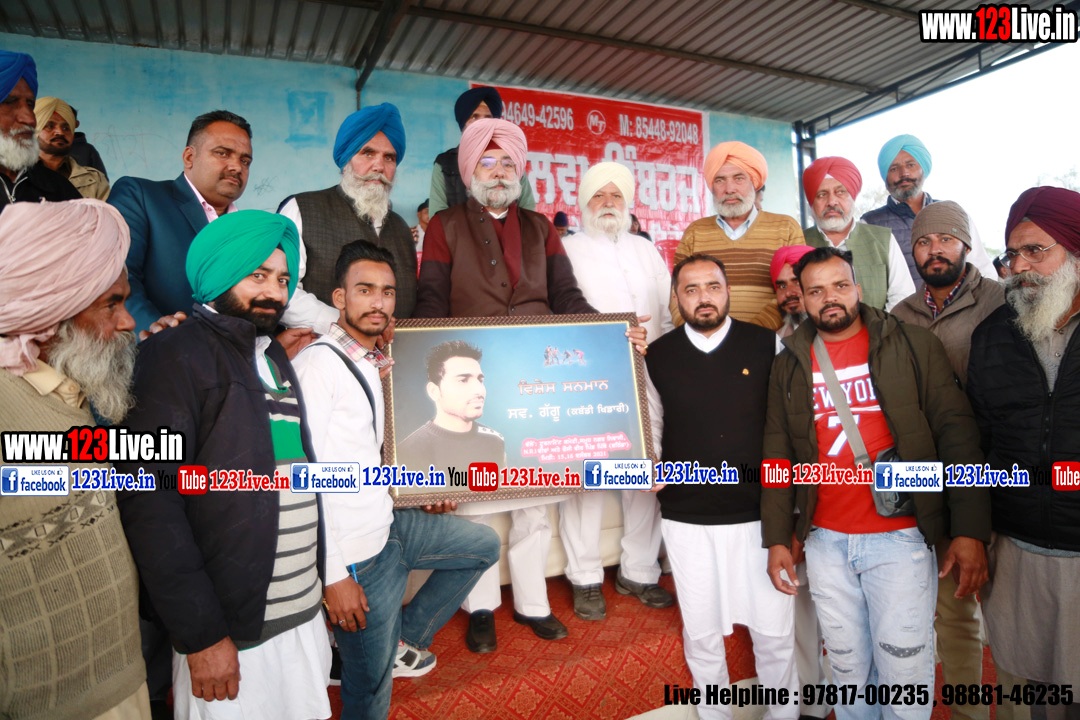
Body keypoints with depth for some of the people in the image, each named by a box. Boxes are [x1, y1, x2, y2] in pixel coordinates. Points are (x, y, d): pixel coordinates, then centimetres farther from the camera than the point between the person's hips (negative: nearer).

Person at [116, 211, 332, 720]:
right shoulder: (178, 354, -10)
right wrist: (200, 633, -18)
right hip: (230, 629, -7)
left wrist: (322, 583, 11)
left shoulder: (275, 357, 13)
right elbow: (148, 497, -17)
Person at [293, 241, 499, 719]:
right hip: (358, 551, -8)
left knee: (485, 545, 21)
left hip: (391, 522, 9)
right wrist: (333, 573, -21)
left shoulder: (374, 363, 9)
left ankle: (404, 637, 25)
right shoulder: (318, 363, -18)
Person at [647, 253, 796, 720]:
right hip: (687, 519, 1)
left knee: (774, 628, 11)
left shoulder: (766, 345, -2)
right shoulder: (657, 356, 1)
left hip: (759, 514, 0)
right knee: (701, 633, 14)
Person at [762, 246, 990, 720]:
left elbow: (957, 434, -5)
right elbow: (778, 454, 6)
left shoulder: (914, 347, -2)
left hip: (901, 537, -2)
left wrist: (970, 529, -12)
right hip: (824, 541, 3)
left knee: (905, 669, 5)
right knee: (847, 666, 16)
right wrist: (776, 537, 3)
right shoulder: (789, 364, 5)